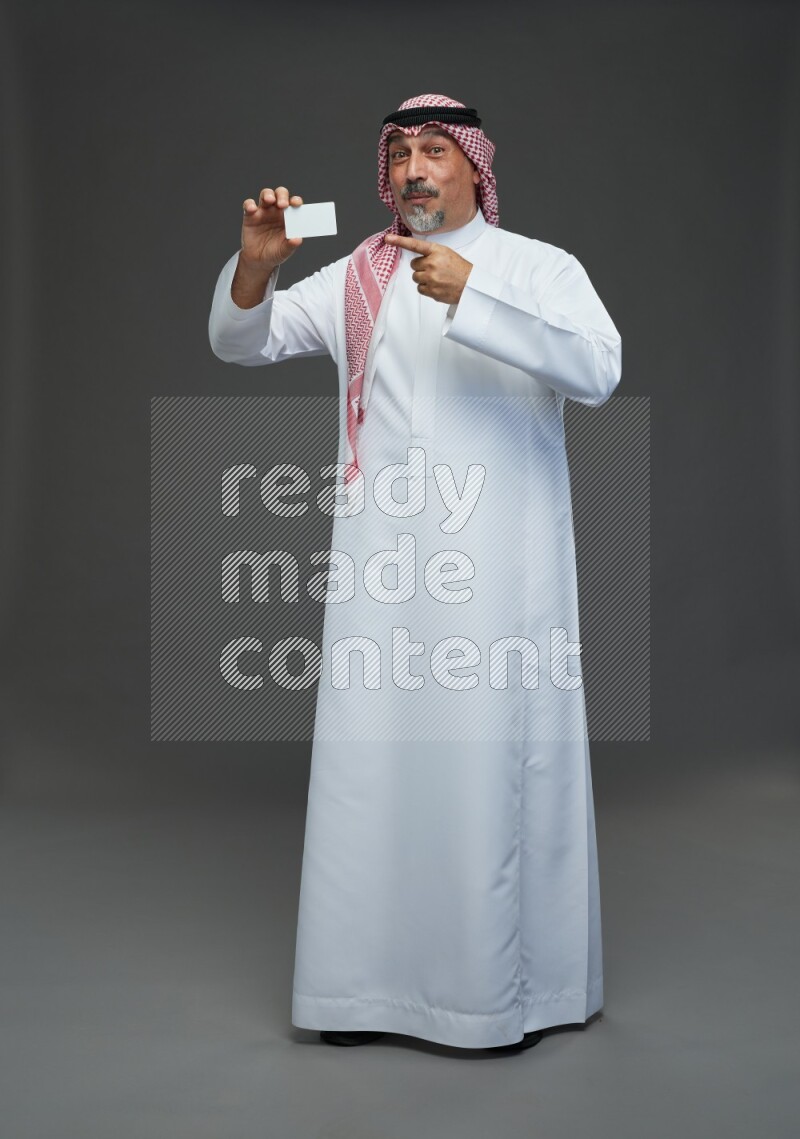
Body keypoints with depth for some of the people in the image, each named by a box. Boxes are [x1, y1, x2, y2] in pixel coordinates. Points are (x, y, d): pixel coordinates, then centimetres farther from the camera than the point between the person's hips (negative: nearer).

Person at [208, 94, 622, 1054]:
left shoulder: (540, 268, 5)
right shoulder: (355, 280, 13)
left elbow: (598, 370, -13)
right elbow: (239, 343, 10)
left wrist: (472, 297, -21)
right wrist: (256, 261, -10)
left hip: (501, 563, -2)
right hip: (383, 562, 3)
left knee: (496, 758, -2)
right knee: (371, 758, 2)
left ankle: (507, 983, 12)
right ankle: (373, 978, 14)